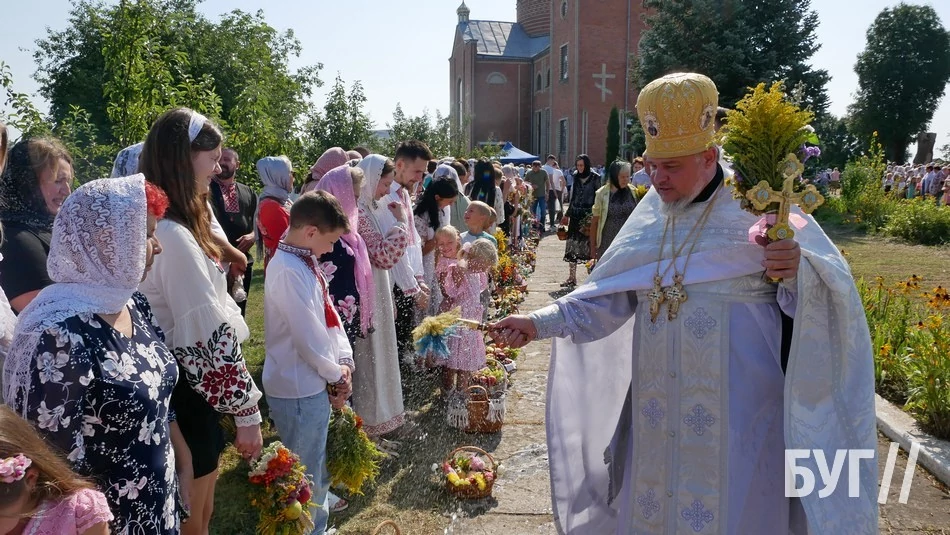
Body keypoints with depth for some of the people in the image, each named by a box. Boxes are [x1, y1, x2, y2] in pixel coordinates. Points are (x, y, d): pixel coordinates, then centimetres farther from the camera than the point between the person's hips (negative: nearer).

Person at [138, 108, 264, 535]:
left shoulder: (159, 225, 7)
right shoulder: (173, 236, -25)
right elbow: (212, 335, -25)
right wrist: (247, 411, -18)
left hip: (191, 391, 9)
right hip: (187, 402, -9)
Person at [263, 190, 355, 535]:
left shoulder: (304, 262, 6)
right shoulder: (289, 271, -25)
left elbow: (329, 315, 9)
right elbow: (308, 336, -24)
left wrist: (344, 362, -1)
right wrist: (336, 374, -9)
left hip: (313, 383, 10)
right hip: (298, 389, -10)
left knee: (317, 467, 25)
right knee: (305, 473, 8)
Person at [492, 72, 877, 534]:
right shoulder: (650, 217, 6)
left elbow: (830, 283, -9)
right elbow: (608, 295, 7)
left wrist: (798, 273, -32)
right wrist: (540, 323, -3)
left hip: (735, 414, -4)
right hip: (658, 410, 5)